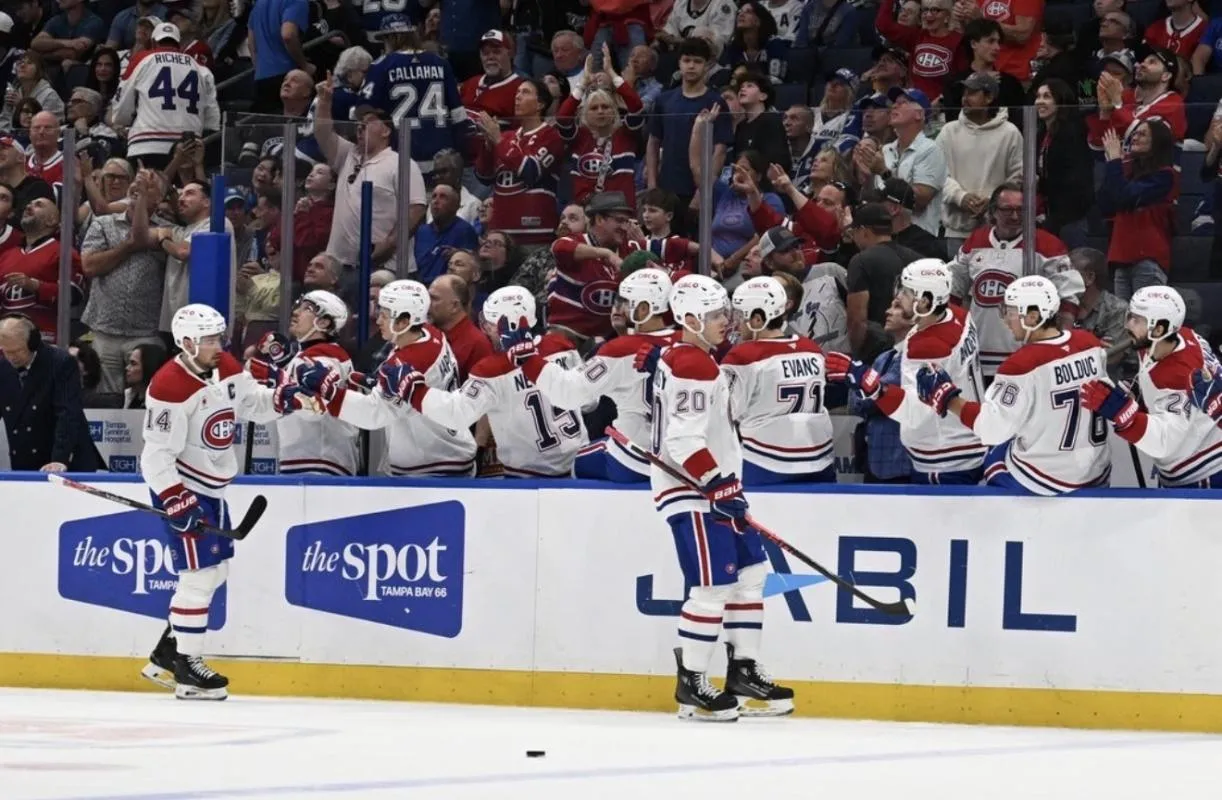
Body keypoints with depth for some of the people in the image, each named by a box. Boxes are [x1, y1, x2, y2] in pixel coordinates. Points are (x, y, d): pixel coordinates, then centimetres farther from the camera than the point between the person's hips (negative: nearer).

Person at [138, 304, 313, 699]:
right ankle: (186, 668, -3)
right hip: (179, 488, -9)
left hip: (212, 487, 10)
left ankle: (165, 656, 25)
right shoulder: (170, 387, -23)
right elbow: (157, 454, -24)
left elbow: (253, 403, 12)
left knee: (216, 571, 15)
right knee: (199, 574, -11)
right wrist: (177, 500, -29)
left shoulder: (227, 369, 1)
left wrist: (283, 397, -10)